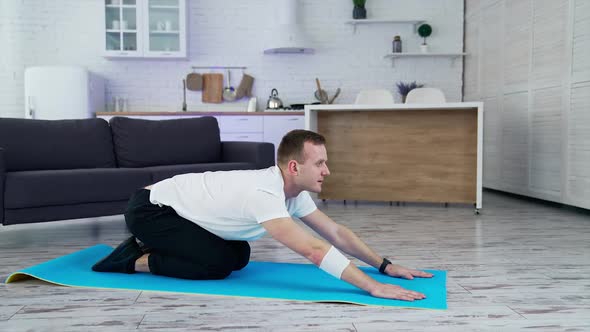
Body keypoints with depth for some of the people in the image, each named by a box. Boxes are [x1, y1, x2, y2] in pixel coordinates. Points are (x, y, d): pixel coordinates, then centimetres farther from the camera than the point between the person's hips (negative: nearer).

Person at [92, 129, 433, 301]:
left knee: (238, 256, 10)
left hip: (172, 202, 9)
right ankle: (134, 260, -2)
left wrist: (386, 265, -4)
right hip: (148, 208, -9)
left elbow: (335, 232, 0)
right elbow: (314, 249, -42)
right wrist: (373, 287, -43)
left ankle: (152, 245, 22)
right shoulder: (263, 195, -35)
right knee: (217, 263, -21)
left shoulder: (294, 191, -5)